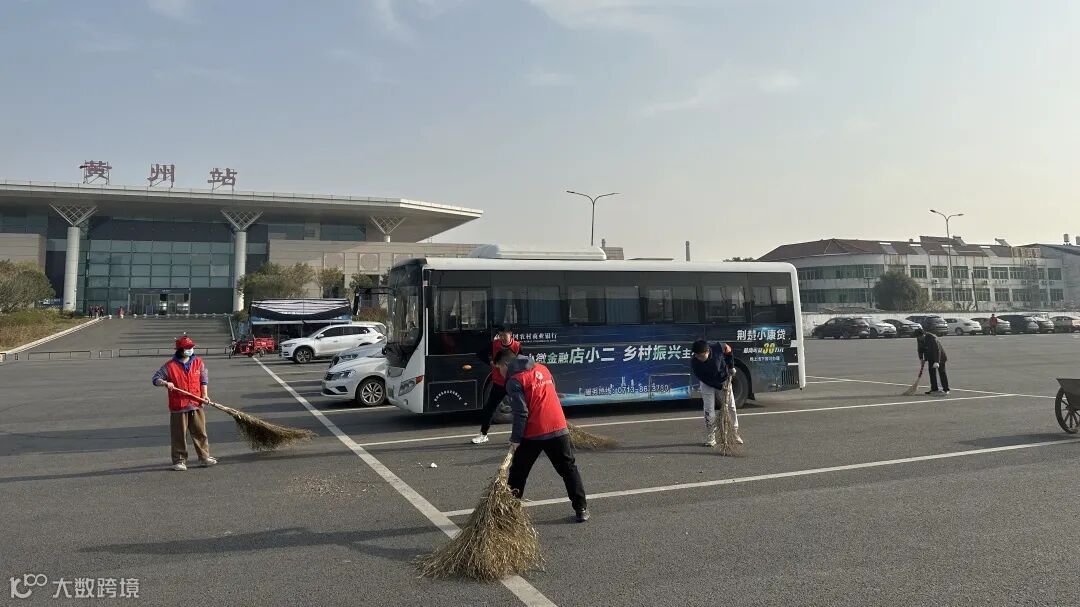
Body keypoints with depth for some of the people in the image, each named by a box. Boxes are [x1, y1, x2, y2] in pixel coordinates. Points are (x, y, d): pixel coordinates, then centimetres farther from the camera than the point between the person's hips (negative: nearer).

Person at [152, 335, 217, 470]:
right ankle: (179, 461, 14)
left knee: (200, 433, 8)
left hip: (196, 404, 3)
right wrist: (165, 383, -24)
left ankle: (204, 457, 16)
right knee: (179, 435, 4)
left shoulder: (198, 362, 5)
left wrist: (204, 395, -1)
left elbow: (203, 379, 10)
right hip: (178, 406, -3)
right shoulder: (170, 365, -5)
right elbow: (156, 379, -3)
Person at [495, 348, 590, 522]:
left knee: (518, 472, 12)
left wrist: (515, 439, -7)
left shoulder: (514, 381, -8)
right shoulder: (542, 368, 13)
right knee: (569, 469, 12)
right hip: (558, 429, 5)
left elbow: (521, 413, -14)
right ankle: (581, 509, 11)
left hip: (533, 434, -5)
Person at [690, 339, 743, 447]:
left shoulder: (717, 348, -30)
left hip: (724, 381, 2)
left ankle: (734, 433, 24)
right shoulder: (694, 362, -30)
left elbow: (728, 350, -4)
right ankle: (710, 438, 0)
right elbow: (704, 379, -22)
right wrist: (720, 386, -26)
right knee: (709, 411, -9)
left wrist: (731, 367, -4)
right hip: (707, 385, -1)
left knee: (731, 407, 7)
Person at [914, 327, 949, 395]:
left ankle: (946, 389, 1)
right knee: (931, 371, 4)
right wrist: (921, 358, -5)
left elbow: (937, 350, -30)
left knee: (941, 371, -4)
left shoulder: (932, 338, -30)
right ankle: (934, 389, 9)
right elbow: (920, 349, 6)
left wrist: (937, 362, -33)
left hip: (938, 355, -7)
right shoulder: (919, 339, -8)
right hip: (930, 356, 7)